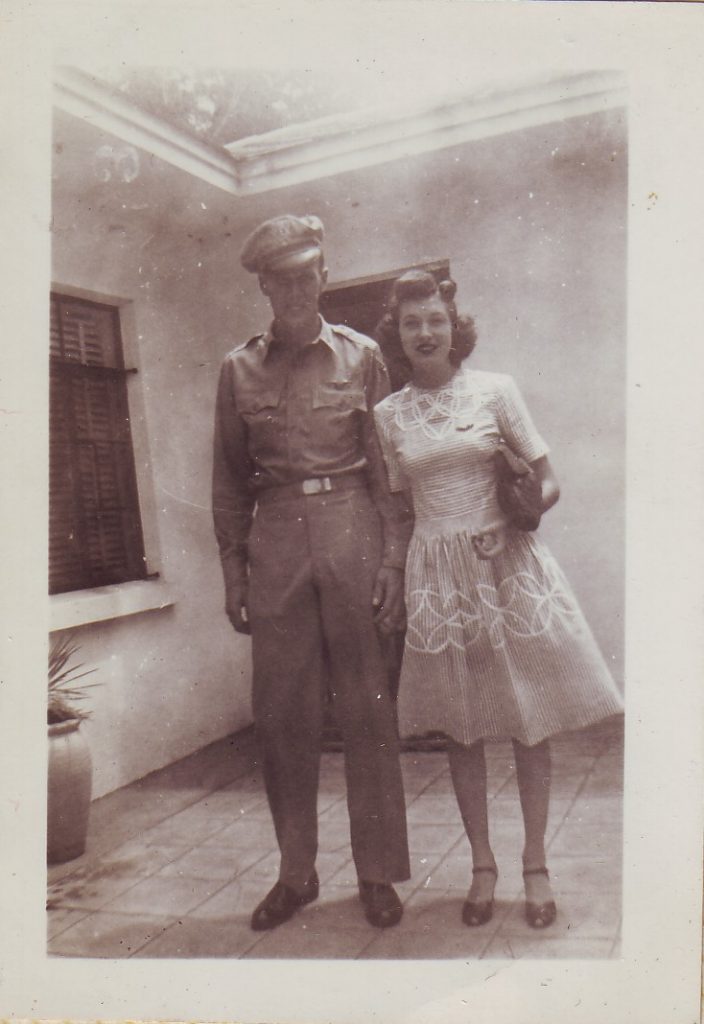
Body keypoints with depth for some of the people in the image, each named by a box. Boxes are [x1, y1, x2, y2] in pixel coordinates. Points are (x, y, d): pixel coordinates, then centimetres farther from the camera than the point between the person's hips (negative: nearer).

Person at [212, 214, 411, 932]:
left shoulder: (361, 356, 6)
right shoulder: (239, 368, 9)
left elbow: (387, 466, 4)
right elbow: (229, 478, 11)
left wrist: (393, 558, -4)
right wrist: (233, 572, 6)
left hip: (353, 531, -1)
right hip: (276, 539, 2)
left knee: (368, 709, 3)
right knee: (280, 713, 5)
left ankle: (377, 874, 18)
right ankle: (296, 872, 22)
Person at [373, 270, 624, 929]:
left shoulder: (495, 390, 0)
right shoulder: (389, 415, 6)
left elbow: (547, 483, 1)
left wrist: (511, 521, -16)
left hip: (508, 566, -1)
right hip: (437, 573, 2)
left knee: (529, 722, 3)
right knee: (459, 726, 8)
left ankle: (535, 866, 20)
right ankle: (482, 865, 24)